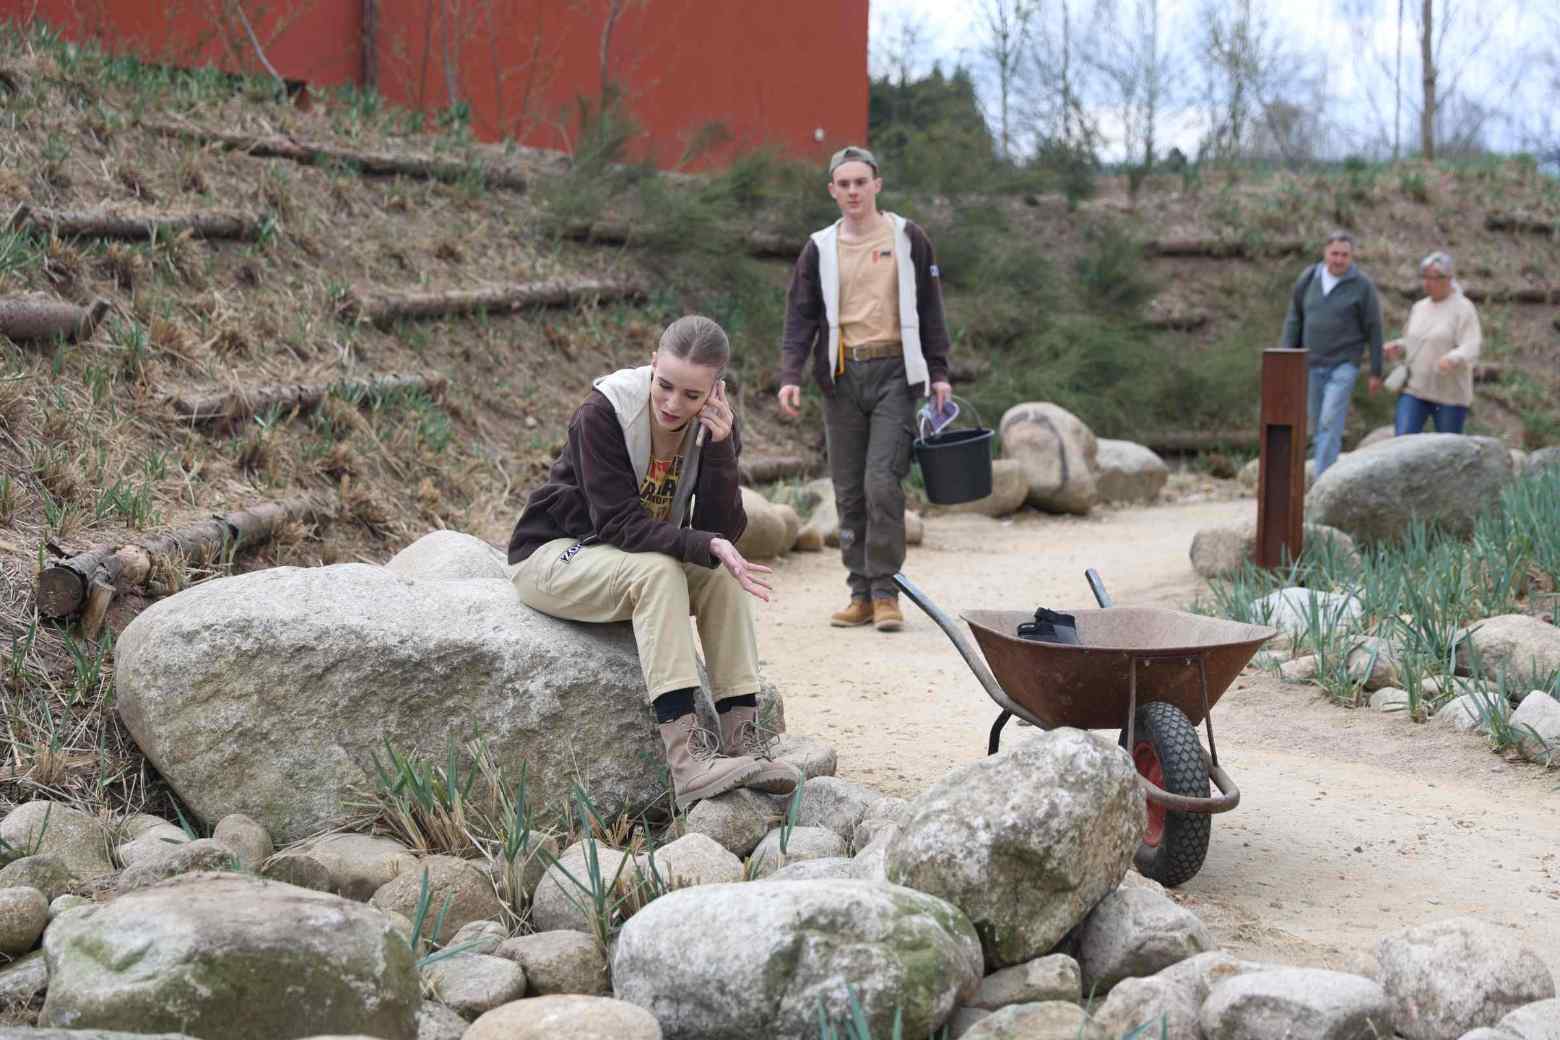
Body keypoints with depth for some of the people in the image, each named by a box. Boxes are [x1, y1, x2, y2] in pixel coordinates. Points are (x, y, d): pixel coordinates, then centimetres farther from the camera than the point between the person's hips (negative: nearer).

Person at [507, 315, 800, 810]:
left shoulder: (715, 426, -8)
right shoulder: (602, 414, -23)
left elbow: (721, 532, -16)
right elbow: (619, 523, -28)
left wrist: (720, 449, -28)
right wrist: (706, 546, -39)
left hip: (639, 561, 5)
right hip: (553, 554, -5)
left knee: (721, 575, -23)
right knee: (657, 571, -33)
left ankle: (741, 737, -25)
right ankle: (686, 758, -42)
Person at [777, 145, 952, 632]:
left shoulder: (907, 239, 6)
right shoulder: (820, 249, 9)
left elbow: (929, 309, 8)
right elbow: (800, 317, 8)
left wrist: (939, 372, 2)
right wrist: (790, 377, -6)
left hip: (893, 373, -3)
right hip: (842, 376, 3)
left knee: (882, 482, -13)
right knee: (848, 491, 4)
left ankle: (885, 591, -6)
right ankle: (861, 593, 11)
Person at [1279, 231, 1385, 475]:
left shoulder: (1362, 286, -8)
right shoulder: (1308, 278, 2)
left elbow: (1374, 330, -3)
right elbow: (1294, 318, 8)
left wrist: (1376, 372, -3)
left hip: (1344, 365, -5)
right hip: (1311, 364, 5)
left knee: (1330, 424, -15)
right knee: (1317, 424, 11)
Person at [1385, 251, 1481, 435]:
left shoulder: (1463, 308, -6)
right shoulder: (1418, 307, 13)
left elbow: (1471, 349, -15)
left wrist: (1452, 359, -37)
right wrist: (1397, 346, 2)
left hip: (1450, 393, -5)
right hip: (1414, 389, 5)